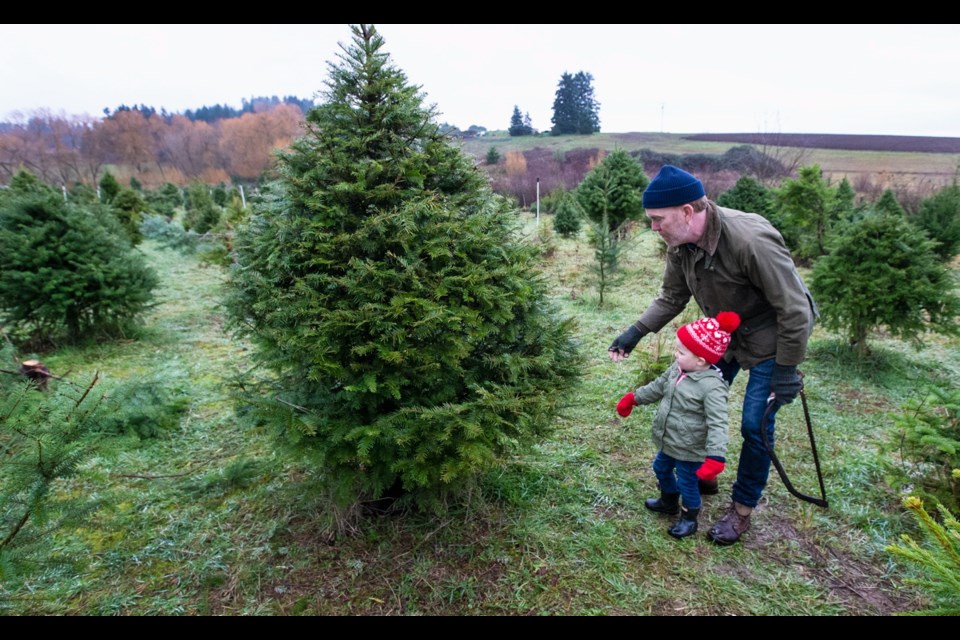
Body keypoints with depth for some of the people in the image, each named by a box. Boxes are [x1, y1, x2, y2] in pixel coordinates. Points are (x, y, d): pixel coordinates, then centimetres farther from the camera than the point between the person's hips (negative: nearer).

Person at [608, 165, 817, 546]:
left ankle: (742, 511, 18)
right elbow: (672, 297, 0)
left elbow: (794, 308, -28)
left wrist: (787, 369, -22)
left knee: (755, 425, -2)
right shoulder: (680, 243, -14)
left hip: (769, 339, -7)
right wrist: (636, 332, -12)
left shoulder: (751, 240, -37)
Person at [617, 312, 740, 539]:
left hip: (690, 451, -8)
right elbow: (658, 386, 11)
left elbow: (717, 424, -33)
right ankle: (669, 501, 55)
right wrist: (634, 398, 18)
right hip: (668, 443, 8)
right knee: (661, 469, 28)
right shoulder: (677, 369, -8)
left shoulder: (712, 387, -31)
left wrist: (715, 457, -40)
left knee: (687, 483, 12)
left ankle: (689, 518, 39)